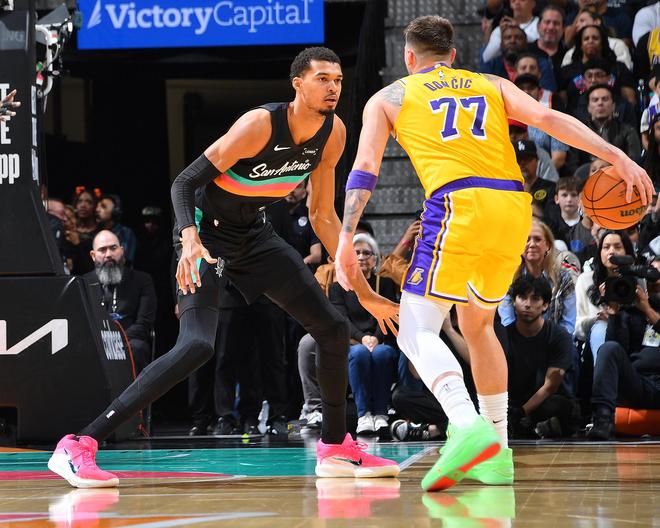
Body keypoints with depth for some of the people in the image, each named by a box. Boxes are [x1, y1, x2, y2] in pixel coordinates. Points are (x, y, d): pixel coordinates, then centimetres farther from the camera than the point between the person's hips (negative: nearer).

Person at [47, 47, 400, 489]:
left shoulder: (333, 134, -5)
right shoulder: (260, 124, -26)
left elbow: (323, 216, 7)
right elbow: (184, 182, -24)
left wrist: (363, 291, 7)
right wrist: (190, 240, -43)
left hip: (255, 234, 8)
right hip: (208, 231, -8)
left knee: (333, 328, 5)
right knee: (197, 345, -26)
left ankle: (337, 449, 23)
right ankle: (78, 447, -29)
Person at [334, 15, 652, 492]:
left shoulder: (389, 98, 19)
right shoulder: (492, 86, 25)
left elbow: (365, 168, 8)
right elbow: (549, 119, 10)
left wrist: (346, 239, 3)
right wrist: (616, 157, 3)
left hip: (458, 205, -5)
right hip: (515, 207, 5)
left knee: (417, 331, -6)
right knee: (477, 325, 23)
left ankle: (469, 427, -32)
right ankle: (496, 452, 22)